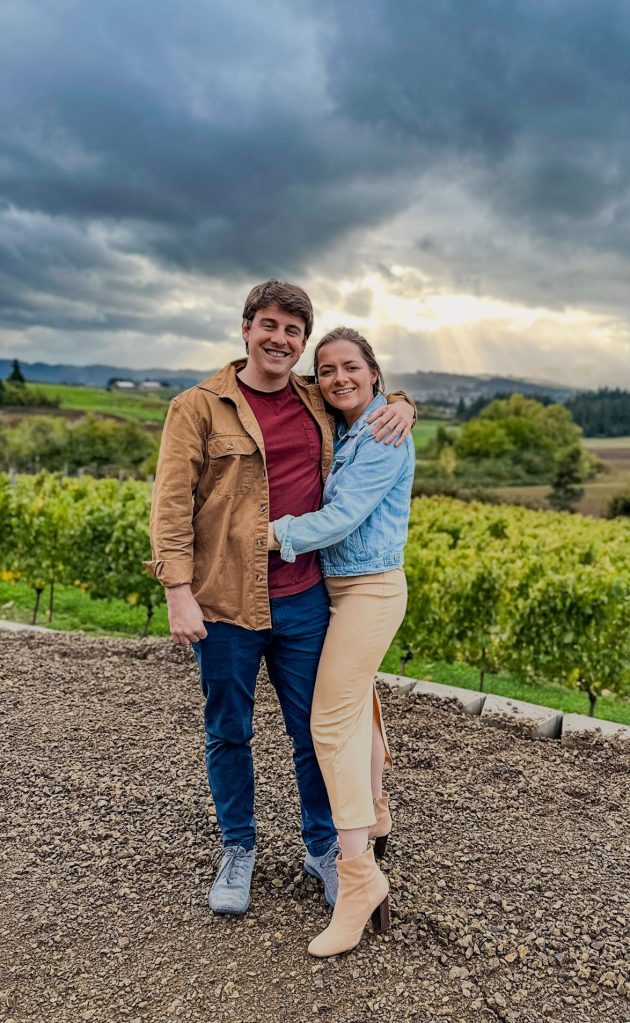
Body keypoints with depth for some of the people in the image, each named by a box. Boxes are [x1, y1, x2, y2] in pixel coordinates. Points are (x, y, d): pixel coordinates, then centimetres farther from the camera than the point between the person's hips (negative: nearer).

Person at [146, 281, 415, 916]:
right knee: (228, 734, 14)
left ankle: (323, 848, 36)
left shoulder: (318, 402, 9)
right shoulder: (199, 407, -4)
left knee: (315, 731, 13)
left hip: (303, 600, 3)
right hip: (225, 603, -3)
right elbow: (171, 502, -8)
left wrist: (399, 406, 4)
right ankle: (237, 850, 37)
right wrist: (178, 592, -16)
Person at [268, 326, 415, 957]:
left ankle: (360, 876, -2)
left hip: (369, 589, -9)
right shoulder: (339, 433, 12)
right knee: (357, 708, 20)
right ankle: (374, 819, 41)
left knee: (332, 723, -10)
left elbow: (342, 517, -22)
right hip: (339, 587, 9)